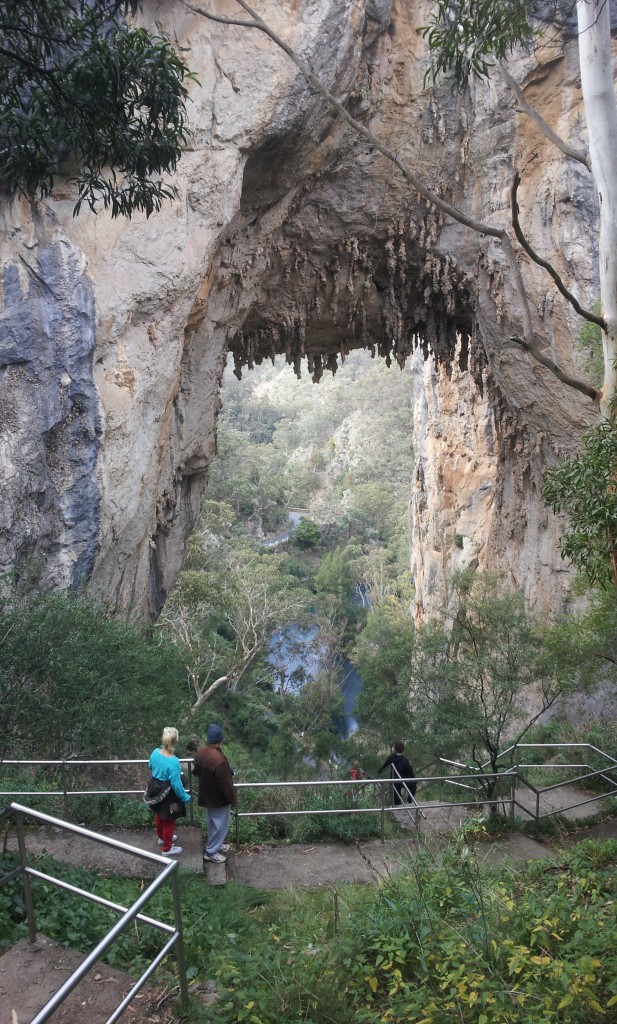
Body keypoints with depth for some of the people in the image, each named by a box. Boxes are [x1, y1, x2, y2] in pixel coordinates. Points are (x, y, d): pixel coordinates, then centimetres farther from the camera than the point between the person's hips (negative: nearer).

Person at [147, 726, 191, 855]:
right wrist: (185, 797, -11)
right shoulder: (173, 761, -34)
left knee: (159, 816, 29)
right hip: (167, 795, -7)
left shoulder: (155, 752, -15)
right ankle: (167, 848, 34)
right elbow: (176, 784, -25)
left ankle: (162, 838, 53)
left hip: (155, 789, 7)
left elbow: (150, 767, 7)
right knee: (168, 821, 16)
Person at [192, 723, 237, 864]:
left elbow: (197, 771, 7)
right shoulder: (219, 760, -36)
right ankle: (211, 852, 27)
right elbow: (226, 784, -26)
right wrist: (233, 799, -10)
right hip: (219, 799, -7)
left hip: (206, 795, 8)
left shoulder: (200, 752, -12)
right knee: (220, 825, 14)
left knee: (212, 822, 27)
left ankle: (213, 844, 45)